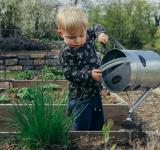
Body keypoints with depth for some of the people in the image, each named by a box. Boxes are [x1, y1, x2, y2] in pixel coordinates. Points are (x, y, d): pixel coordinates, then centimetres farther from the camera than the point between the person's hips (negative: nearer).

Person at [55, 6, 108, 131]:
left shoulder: (88, 38, -2)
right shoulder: (66, 53, -20)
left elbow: (96, 27, 16)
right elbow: (69, 74, -23)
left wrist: (101, 33, -6)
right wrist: (89, 75, -30)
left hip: (95, 92, 7)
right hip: (80, 97, -7)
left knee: (98, 123, 21)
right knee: (82, 126, 3)